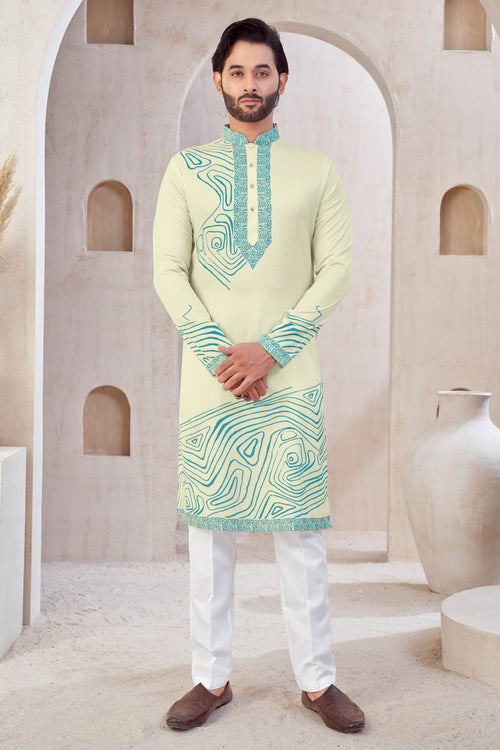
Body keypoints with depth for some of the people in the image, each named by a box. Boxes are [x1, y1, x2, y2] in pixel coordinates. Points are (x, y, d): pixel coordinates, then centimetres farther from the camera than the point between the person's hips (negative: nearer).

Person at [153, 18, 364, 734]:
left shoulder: (317, 172, 9)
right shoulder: (186, 169, 10)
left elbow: (337, 270, 1)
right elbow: (168, 271, 3)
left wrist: (269, 350, -10)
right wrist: (217, 353, -10)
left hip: (290, 372, 0)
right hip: (209, 368, 1)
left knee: (300, 526, 1)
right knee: (209, 523, 3)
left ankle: (317, 679, 12)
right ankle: (212, 678, 14)